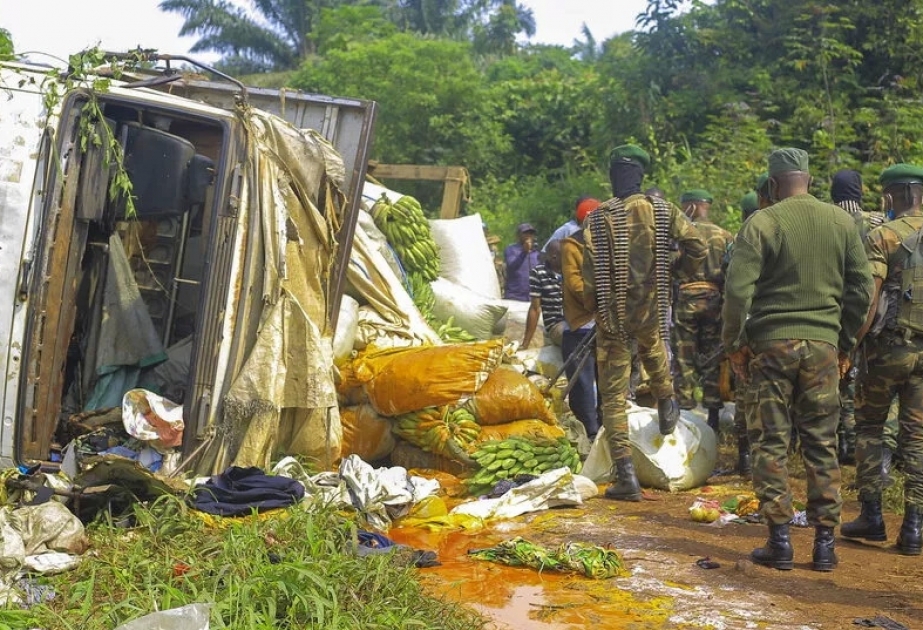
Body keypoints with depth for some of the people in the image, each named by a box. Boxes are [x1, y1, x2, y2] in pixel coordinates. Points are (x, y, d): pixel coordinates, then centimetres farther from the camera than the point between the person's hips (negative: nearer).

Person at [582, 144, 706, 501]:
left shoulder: (599, 217, -10)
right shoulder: (662, 211, -3)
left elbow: (590, 273, -13)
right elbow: (697, 248, -2)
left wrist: (592, 304, 5)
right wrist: (681, 273, 17)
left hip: (612, 314, -2)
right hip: (651, 310, 2)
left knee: (613, 395, 4)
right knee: (653, 350, 39)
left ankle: (625, 476, -1)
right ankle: (666, 409, 51)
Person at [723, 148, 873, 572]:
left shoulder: (762, 223, -6)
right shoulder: (841, 222, 6)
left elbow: (738, 289, -13)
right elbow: (862, 287, 8)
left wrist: (734, 342, -1)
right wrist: (846, 342, 16)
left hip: (770, 344, -3)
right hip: (823, 345, 3)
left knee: (770, 443, 5)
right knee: (822, 444, 9)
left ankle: (779, 542, 6)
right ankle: (825, 544, 12)